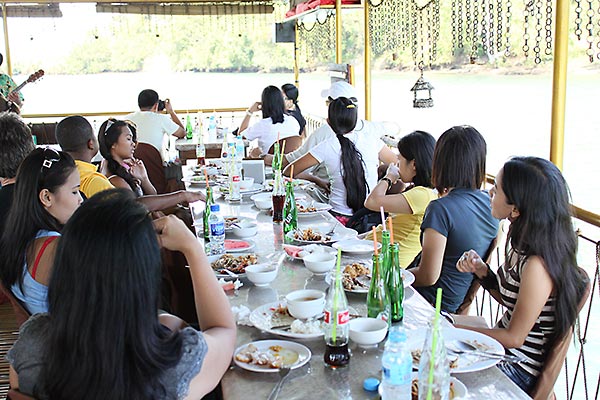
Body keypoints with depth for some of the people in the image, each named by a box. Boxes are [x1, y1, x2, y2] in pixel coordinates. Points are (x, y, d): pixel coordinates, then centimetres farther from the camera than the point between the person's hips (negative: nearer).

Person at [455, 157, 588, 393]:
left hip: (518, 371, -8)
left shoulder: (538, 265, -29)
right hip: (503, 351, 8)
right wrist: (480, 270, -6)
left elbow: (514, 337, -20)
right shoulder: (522, 244, -2)